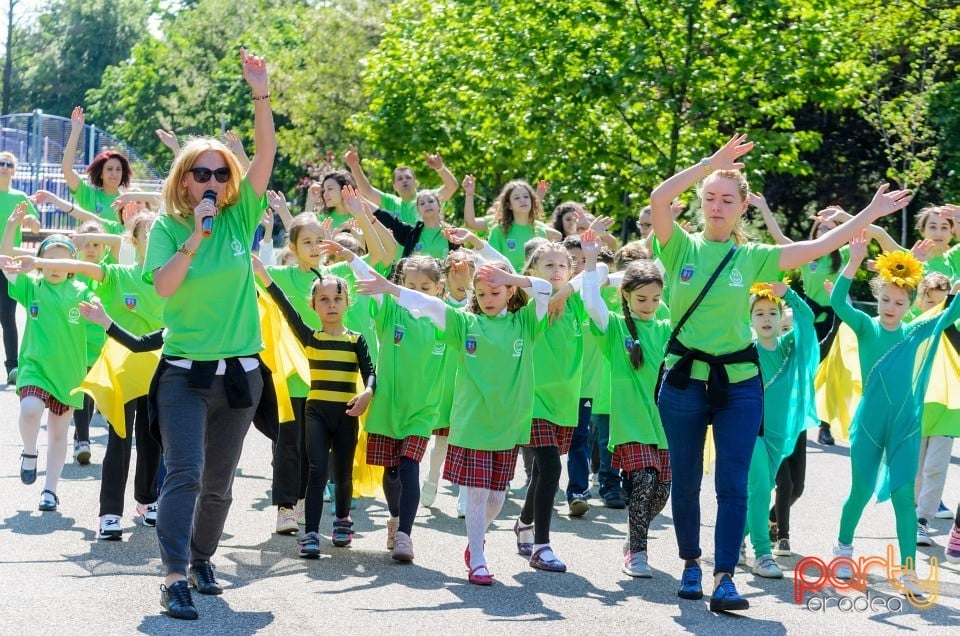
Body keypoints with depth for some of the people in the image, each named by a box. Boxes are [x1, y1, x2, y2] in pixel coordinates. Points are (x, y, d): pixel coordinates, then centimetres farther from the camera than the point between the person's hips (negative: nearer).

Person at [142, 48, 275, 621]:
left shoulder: (241, 217, 2)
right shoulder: (167, 226, -3)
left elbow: (266, 155, -10)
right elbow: (164, 285, -19)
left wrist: (262, 96, -21)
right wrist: (197, 233, -24)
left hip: (240, 370, 3)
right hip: (185, 370, -3)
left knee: (220, 480, 13)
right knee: (185, 473, -15)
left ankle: (202, 558, 31)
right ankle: (175, 576, -19)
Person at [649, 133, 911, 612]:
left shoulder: (751, 257, 4)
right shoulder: (683, 248, 0)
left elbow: (819, 247, 2)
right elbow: (659, 199, -18)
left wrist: (872, 213, 0)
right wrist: (712, 163, -18)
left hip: (738, 381, 1)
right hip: (684, 378, 0)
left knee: (733, 483, -7)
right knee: (686, 480, 10)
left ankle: (724, 578, -7)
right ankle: (691, 563, 29)